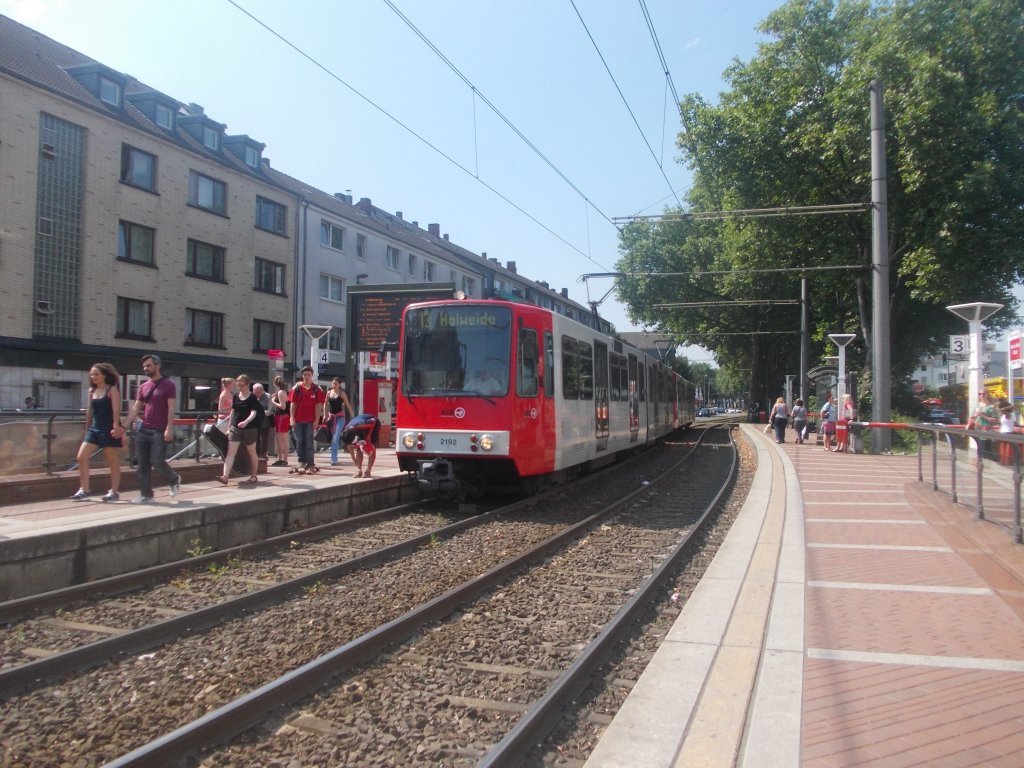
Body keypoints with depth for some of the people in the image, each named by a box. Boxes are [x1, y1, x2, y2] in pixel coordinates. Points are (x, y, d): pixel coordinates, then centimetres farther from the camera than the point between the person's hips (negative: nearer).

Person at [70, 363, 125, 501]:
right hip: (94, 428, 7)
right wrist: (87, 429, 17)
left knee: (113, 461, 2)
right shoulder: (91, 391, 12)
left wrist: (116, 427, -24)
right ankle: (84, 490, 5)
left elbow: (116, 410, -14)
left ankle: (114, 491, 9)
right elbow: (89, 412, 17)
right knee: (81, 457, -2)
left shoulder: (112, 389, -5)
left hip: (109, 429, -6)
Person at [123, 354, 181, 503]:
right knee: (141, 464, 3)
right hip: (143, 430, 6)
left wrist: (168, 428, -18)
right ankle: (146, 494, 9)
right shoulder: (143, 387, 13)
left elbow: (171, 409, -9)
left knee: (157, 461, -9)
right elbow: (135, 408, 12)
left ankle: (174, 479, 18)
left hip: (160, 431, -6)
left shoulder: (168, 385, -3)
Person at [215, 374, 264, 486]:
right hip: (235, 428, 4)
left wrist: (246, 422, -37)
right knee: (230, 452, -8)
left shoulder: (252, 397, -7)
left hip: (249, 428, -4)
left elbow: (253, 413, -18)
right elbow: (233, 412, 15)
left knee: (251, 452, 11)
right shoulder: (236, 397, 8)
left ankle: (254, 476, 25)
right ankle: (225, 477, -16)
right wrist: (229, 427, 15)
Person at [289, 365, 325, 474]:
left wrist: (317, 420, -8)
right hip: (298, 420, 2)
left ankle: (310, 464, 2)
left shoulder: (317, 389, 0)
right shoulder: (297, 388, 4)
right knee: (299, 441, 6)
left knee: (309, 442, -1)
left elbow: (319, 406, -2)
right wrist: (292, 419, -3)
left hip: (310, 420, -2)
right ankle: (302, 462, 16)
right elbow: (293, 404, 4)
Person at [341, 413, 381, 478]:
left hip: (373, 425, -5)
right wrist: (353, 458, -1)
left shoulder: (362, 426, -44)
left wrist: (368, 436, -24)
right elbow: (349, 446, -8)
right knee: (358, 448, -5)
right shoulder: (347, 432, -24)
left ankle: (368, 471, -13)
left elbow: (374, 421, -24)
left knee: (371, 448, -14)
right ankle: (359, 471, 0)